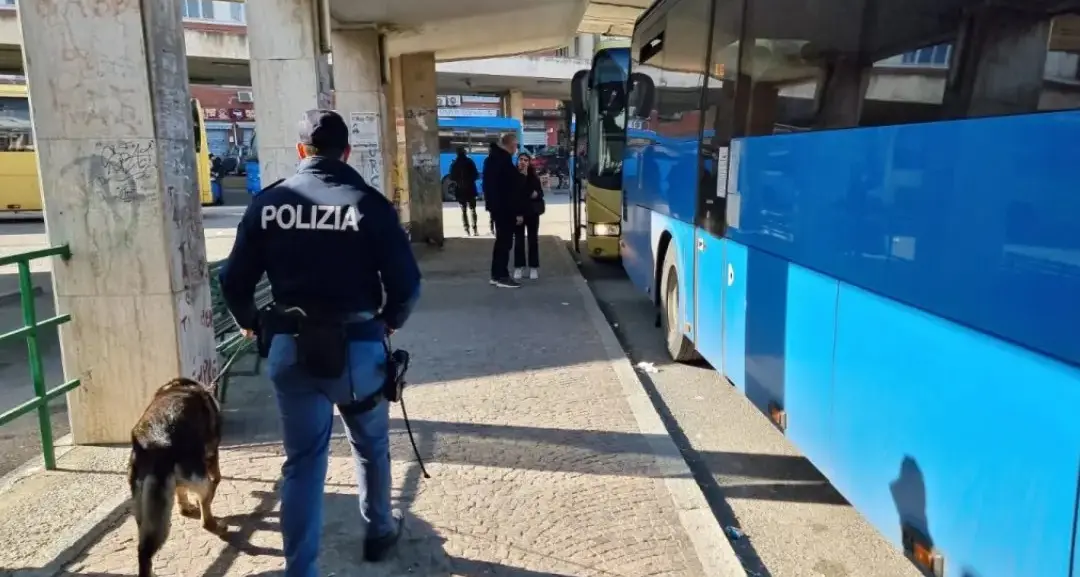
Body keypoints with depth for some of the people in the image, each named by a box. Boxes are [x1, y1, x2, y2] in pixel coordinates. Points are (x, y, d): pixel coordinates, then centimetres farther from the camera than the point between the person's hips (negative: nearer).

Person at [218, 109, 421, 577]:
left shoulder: (268, 202, -1)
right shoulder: (369, 203, -9)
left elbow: (233, 281, 2)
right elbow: (406, 282, -9)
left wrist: (251, 323, 22)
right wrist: (390, 321, 11)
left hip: (289, 347, 2)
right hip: (357, 345, -1)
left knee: (302, 460, 12)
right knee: (371, 447, 21)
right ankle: (380, 532, 40)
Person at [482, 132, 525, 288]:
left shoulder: (492, 157, 13)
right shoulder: (504, 161, -18)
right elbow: (512, 189, -20)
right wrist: (518, 211, -18)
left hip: (496, 206, 10)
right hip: (505, 208, -10)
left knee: (501, 240, 15)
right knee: (505, 241, -5)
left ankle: (496, 274, 19)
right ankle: (502, 276, -2)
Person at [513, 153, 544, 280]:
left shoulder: (534, 177, 2)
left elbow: (540, 193, 4)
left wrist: (536, 195, -16)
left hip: (532, 212, 2)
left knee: (533, 239, 8)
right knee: (518, 240, 4)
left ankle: (534, 267, 14)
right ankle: (519, 267, 11)